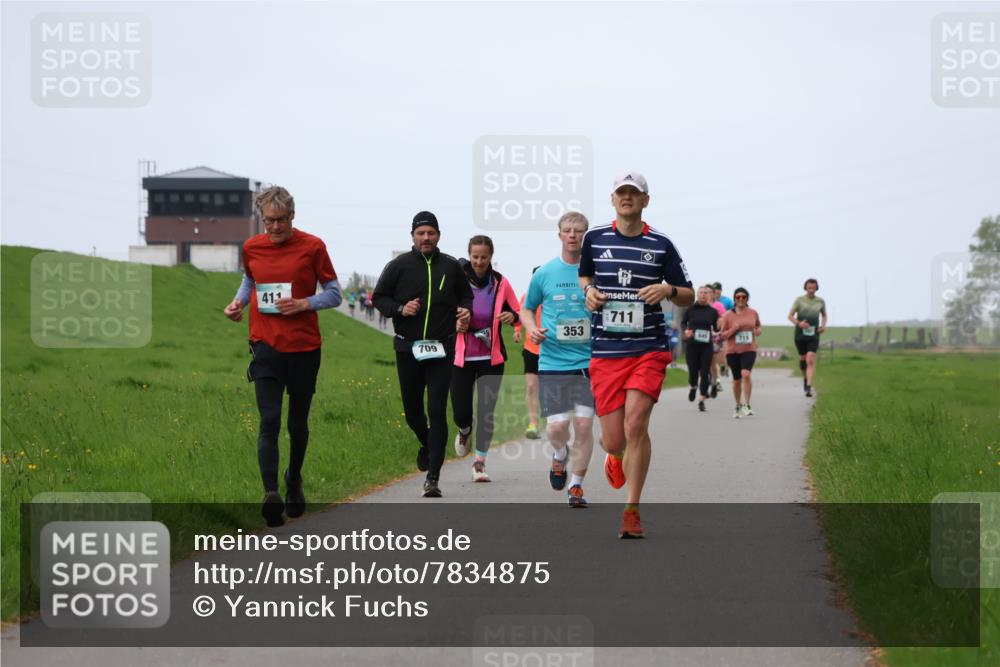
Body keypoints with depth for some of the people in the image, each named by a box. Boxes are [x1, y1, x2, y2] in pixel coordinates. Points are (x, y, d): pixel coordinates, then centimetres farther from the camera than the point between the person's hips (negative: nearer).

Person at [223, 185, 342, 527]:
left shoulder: (312, 246, -4)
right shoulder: (252, 247, 5)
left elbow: (334, 294, 2)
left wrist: (304, 303, -15)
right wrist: (239, 301, 5)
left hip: (304, 347, -1)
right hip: (266, 345, 1)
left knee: (298, 422, 12)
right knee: (269, 421, -12)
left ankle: (294, 482, 35)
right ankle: (271, 493, -22)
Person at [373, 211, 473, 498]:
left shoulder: (451, 267, 6)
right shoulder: (399, 266, 2)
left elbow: (466, 295, 19)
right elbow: (379, 297, 7)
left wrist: (466, 310, -3)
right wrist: (400, 309, -11)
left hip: (441, 350, -1)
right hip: (408, 348, 1)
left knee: (437, 412, -9)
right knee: (412, 409, 11)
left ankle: (433, 478, -9)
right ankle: (426, 444, 44)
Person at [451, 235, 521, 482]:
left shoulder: (501, 283, -1)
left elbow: (519, 313, 9)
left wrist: (512, 317, -14)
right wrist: (455, 325, -15)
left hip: (492, 357, 1)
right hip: (462, 357, -1)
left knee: (486, 413, 0)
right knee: (461, 413, -3)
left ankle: (480, 462, 14)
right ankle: (464, 431, 34)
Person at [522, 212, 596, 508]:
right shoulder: (544, 273, 4)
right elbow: (527, 308, 17)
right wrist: (532, 329, -3)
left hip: (589, 360, 0)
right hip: (553, 361, 0)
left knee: (584, 424, -4)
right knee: (557, 426, -6)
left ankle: (576, 485, 13)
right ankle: (560, 454, 29)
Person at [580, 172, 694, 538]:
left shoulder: (661, 245, 3)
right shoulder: (594, 238, 6)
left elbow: (689, 296, 9)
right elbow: (583, 274, 26)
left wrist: (668, 290, -13)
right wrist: (588, 290, 3)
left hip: (649, 349, -1)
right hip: (605, 352, 1)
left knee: (635, 424, -17)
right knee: (613, 440, -1)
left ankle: (632, 511, -4)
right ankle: (616, 458, 39)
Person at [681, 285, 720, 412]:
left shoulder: (713, 311, 4)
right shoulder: (690, 309, 0)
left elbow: (716, 329, 14)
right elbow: (683, 323, 13)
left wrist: (719, 326, -7)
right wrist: (686, 330, -6)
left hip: (706, 346, 1)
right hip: (692, 345, -1)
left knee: (705, 372, -4)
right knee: (693, 371, 0)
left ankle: (702, 401, 4)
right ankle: (693, 387, 36)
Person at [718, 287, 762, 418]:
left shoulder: (753, 313, 4)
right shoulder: (728, 315, -1)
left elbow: (758, 326, 22)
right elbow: (723, 335, 2)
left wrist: (757, 331, -1)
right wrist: (734, 329, -15)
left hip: (749, 349, -1)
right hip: (733, 350, 1)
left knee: (746, 374, -23)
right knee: (737, 380, 9)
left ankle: (746, 405, -16)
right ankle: (738, 406, 28)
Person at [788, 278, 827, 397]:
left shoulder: (820, 301, 4)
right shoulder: (799, 300, -3)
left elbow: (824, 315, 22)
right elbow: (790, 316, -2)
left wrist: (823, 326, 2)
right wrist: (798, 323, -22)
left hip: (813, 335, 0)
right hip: (800, 334, 0)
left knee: (810, 360, -16)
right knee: (803, 359, 13)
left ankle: (808, 388, -20)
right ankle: (805, 378, 43)